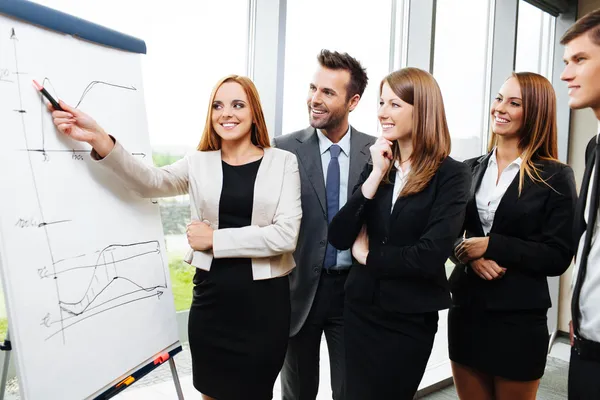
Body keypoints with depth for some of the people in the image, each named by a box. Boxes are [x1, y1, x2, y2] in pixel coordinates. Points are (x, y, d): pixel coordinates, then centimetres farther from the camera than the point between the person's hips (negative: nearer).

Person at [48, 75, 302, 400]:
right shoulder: (199, 164, 6)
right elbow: (151, 182, -12)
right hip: (211, 297, 2)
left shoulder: (283, 162, -2)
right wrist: (99, 139, -26)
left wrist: (216, 239, -11)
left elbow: (286, 235, -12)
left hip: (265, 300, -2)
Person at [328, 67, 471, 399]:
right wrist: (376, 175, -15)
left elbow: (431, 256, -22)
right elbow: (338, 238, -8)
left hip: (411, 318, -4)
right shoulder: (376, 166, 1)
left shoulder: (451, 175, -12)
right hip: (361, 308, 4)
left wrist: (368, 256, -9)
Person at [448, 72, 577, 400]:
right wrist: (471, 256, -15)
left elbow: (558, 257, -11)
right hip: (465, 309, 4)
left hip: (519, 317, -3)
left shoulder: (556, 177, -7)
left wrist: (491, 245, -18)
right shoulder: (470, 169, 3)